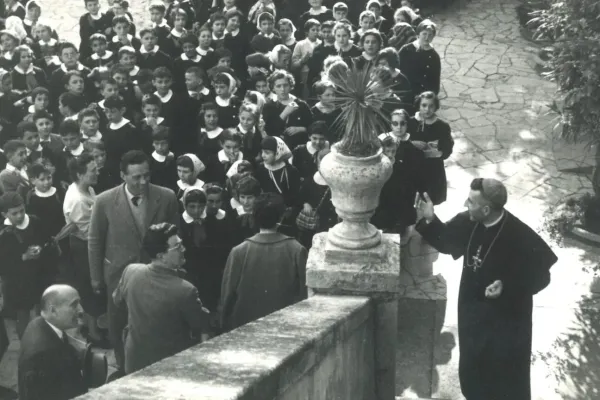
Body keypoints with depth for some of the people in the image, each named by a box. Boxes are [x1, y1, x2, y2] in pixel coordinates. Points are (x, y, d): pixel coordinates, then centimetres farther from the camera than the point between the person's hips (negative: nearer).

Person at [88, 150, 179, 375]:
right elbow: (95, 241, -2)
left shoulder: (166, 197, -11)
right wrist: (96, 278, 2)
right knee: (118, 327, 13)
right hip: (119, 274, 0)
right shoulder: (105, 201, -13)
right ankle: (124, 369, 33)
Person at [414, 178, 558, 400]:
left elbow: (540, 276, -17)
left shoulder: (521, 238, -28)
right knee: (472, 375, 22)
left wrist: (507, 288, -30)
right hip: (472, 315, 6)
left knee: (506, 382, 10)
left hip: (505, 322, -6)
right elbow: (446, 242, 7)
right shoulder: (468, 223, -10)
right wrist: (429, 220, -10)